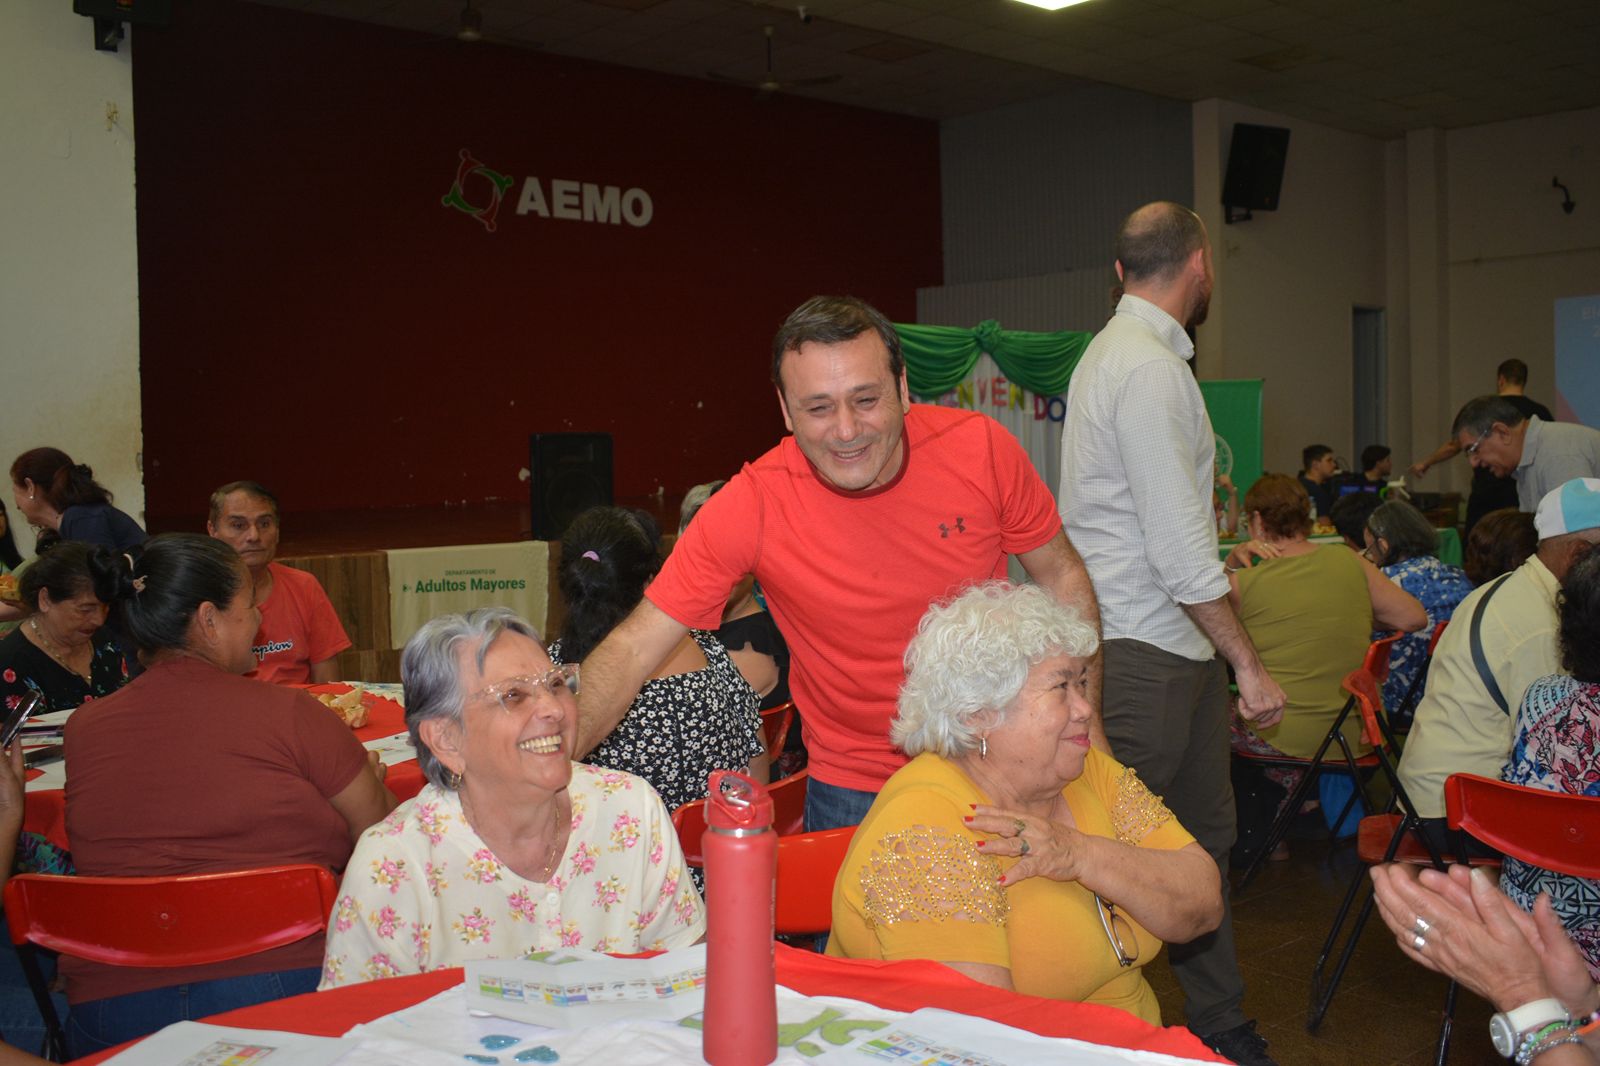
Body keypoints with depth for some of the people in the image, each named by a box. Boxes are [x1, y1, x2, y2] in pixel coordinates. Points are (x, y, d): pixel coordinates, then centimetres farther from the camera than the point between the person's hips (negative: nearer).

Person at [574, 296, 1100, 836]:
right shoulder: (753, 504, -21)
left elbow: (1062, 578, -2)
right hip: (853, 787, -1)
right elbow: (633, 649, -20)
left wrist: (1087, 729, -7)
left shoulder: (981, 449, -17)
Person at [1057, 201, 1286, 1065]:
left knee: (1203, 836, 17)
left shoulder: (1118, 350, 15)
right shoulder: (1150, 369, -18)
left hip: (1175, 646, 10)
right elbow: (1179, 547, -22)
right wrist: (1247, 663, -16)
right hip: (1143, 653, -10)